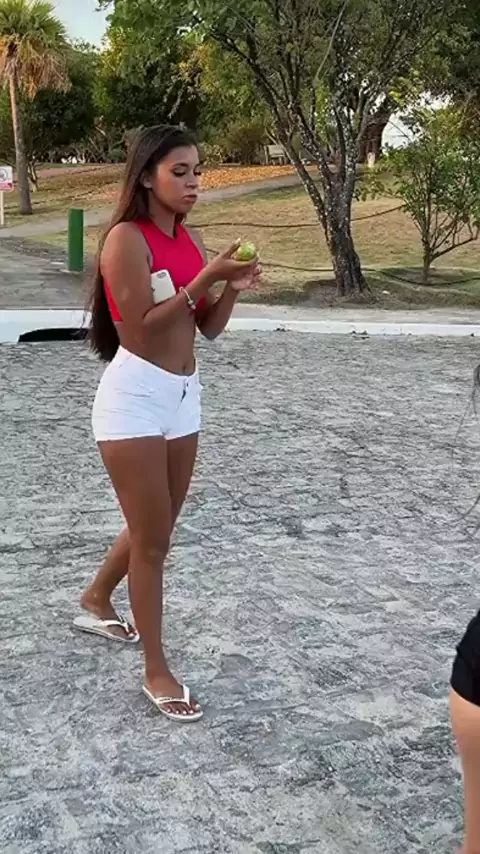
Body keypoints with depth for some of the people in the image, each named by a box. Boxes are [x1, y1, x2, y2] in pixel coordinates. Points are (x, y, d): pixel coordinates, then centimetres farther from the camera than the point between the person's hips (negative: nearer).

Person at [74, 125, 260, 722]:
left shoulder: (189, 239, 9)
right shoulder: (126, 239, -14)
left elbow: (208, 328, 10)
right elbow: (141, 327, -19)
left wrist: (233, 287, -7)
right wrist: (204, 279, -20)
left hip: (184, 393, 8)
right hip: (136, 397, -8)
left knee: (155, 530, 21)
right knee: (151, 540, 1)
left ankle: (96, 602, 47)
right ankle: (157, 673, 15)